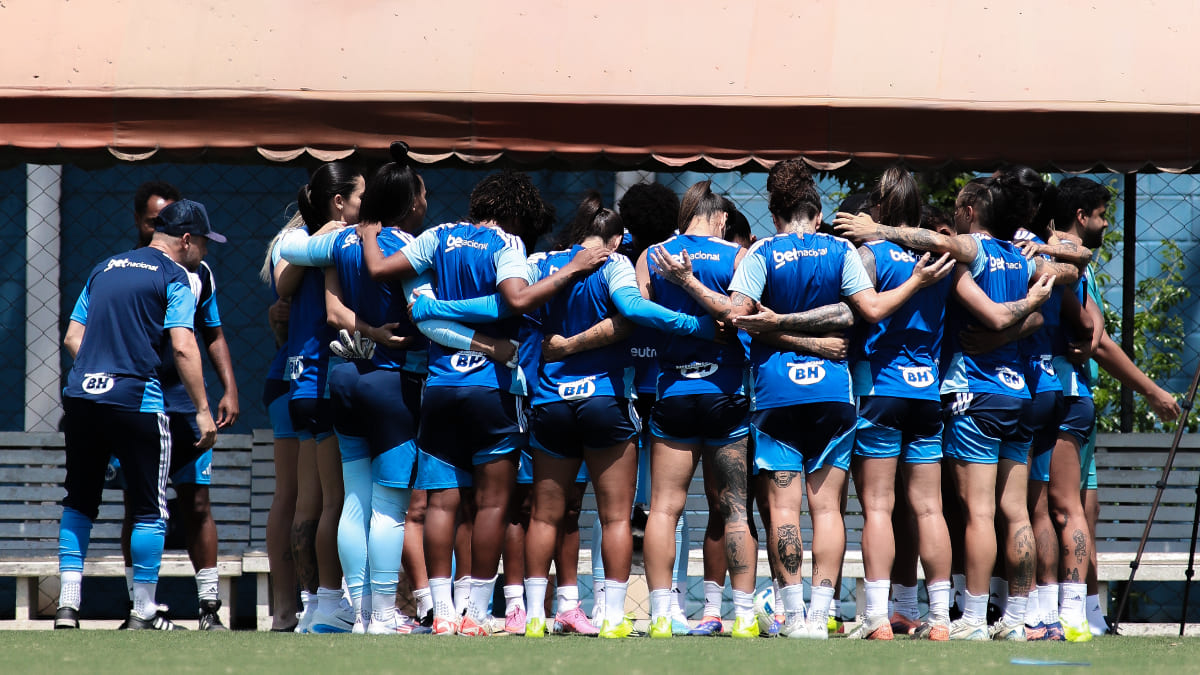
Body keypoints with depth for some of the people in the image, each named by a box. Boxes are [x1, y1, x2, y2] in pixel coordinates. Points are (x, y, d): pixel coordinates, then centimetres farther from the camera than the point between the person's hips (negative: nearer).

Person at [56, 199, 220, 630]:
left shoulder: (104, 269, 18)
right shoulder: (175, 277, 0)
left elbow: (72, 338, 16)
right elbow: (183, 347, -11)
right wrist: (202, 410, -8)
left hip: (80, 397, 5)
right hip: (137, 401, -5)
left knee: (79, 503, 13)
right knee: (150, 509, 5)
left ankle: (68, 603, 4)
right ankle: (143, 611, 6)